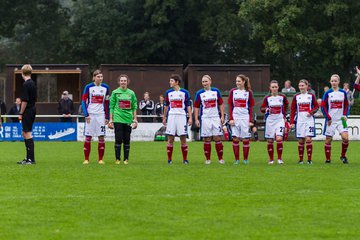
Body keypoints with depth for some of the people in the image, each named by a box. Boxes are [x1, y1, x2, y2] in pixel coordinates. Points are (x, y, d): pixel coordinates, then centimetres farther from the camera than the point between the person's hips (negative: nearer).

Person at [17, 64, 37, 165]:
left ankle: (31, 159, -6)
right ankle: (28, 157, 19)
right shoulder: (33, 83, 12)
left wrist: (21, 113, -14)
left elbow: (25, 101, -20)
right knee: (25, 133, 16)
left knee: (27, 134, -6)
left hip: (27, 111, -9)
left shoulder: (26, 84, -16)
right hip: (33, 109, 9)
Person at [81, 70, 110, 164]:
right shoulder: (88, 87, -1)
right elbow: (83, 101, -2)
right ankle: (86, 159, 5)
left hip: (101, 115, 2)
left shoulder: (105, 87, 7)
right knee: (88, 137, -1)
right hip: (90, 114, -2)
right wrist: (86, 115, -11)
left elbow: (107, 103, 10)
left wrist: (107, 117, 6)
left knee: (101, 137, -1)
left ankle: (100, 159, 5)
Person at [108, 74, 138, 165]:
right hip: (118, 119, -2)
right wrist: (111, 120, 0)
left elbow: (134, 107, 11)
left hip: (128, 119, 2)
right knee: (118, 139, -3)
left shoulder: (131, 93, 9)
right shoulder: (115, 92, 4)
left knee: (127, 140, 3)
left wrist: (135, 120, 6)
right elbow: (112, 107, 4)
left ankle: (126, 159, 9)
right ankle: (117, 159, 3)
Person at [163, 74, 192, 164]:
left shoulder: (184, 92, 1)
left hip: (182, 116, -2)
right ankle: (169, 159, 4)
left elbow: (188, 106, 2)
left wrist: (190, 118, -5)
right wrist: (164, 118, 16)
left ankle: (185, 159, 6)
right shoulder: (168, 92, 9)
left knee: (183, 138, 0)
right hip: (171, 117, 2)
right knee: (170, 139, -1)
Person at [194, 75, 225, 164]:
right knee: (207, 139, 2)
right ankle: (208, 159, 10)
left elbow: (221, 104, 9)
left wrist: (222, 116, 3)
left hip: (216, 118, 0)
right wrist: (196, 119, -1)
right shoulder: (199, 93, 2)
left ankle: (220, 158, 6)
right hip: (205, 119, 0)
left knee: (218, 138, -2)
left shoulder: (216, 91, 5)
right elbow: (196, 107, 4)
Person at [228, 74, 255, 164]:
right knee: (235, 139, -2)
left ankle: (246, 159, 10)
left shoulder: (248, 92, 4)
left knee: (246, 139, -1)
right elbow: (230, 106, 7)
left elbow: (251, 107, 3)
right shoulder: (233, 91, 7)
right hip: (235, 117, 1)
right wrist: (231, 118, -3)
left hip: (245, 118, -1)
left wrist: (250, 120, -4)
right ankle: (237, 159, 4)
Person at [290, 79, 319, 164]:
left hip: (309, 120, -2)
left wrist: (312, 111, -14)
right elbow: (293, 110, 8)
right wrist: (292, 122, 2)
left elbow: (316, 106, 6)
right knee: (301, 141, 2)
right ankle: (300, 159, 8)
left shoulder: (311, 96, 5)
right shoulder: (296, 97, 8)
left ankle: (309, 159, -6)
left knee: (308, 139, -10)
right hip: (299, 121, 2)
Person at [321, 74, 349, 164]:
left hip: (341, 119, 1)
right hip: (331, 121, -1)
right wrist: (328, 117, -10)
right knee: (328, 140, 1)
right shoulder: (328, 93, -2)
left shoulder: (343, 93, 5)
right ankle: (328, 159, 12)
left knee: (345, 138, -14)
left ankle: (343, 156, 6)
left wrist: (345, 115, -1)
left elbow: (346, 105, 13)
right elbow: (323, 106, -3)